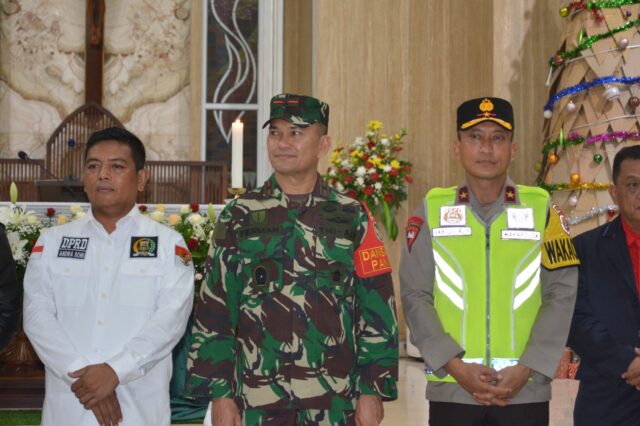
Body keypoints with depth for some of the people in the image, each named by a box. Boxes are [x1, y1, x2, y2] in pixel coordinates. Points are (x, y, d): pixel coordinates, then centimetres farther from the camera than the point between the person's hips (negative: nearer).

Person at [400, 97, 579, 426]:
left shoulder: (543, 210, 4)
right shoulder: (431, 211, 4)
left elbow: (561, 294, 0)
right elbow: (415, 296, 0)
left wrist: (526, 369, -10)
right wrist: (455, 366, -11)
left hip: (526, 392, 0)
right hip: (451, 391, 0)